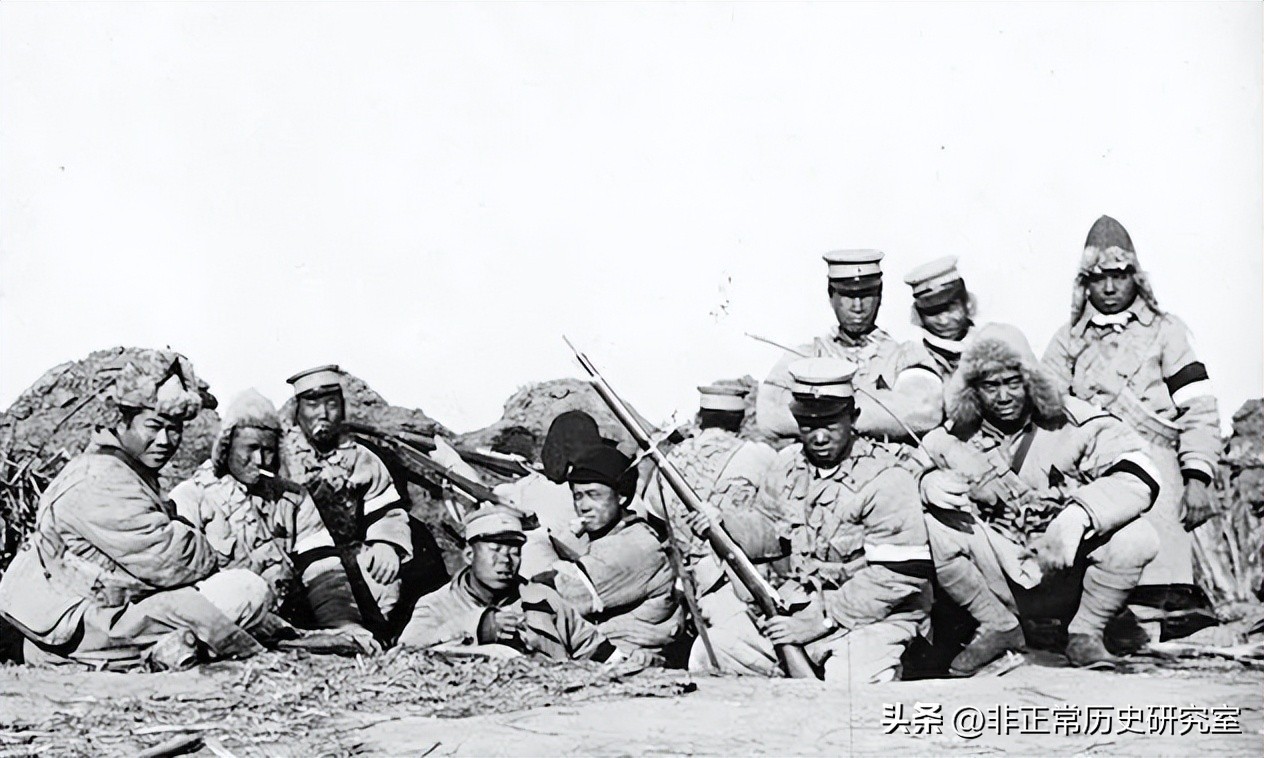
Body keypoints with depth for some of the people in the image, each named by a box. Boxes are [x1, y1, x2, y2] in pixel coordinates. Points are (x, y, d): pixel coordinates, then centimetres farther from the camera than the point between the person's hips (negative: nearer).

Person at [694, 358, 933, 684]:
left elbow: (899, 576, -20)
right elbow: (771, 531, 16)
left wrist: (819, 621, -20)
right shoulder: (788, 464, 6)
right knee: (711, 652, -5)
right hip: (791, 606, 6)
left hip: (870, 618, -6)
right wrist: (723, 527, -6)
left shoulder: (887, 479, -15)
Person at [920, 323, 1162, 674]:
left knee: (1135, 537, -29)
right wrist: (929, 484, -24)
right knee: (935, 525, -23)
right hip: (1002, 581, 2)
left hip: (1067, 573, -2)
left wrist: (1079, 513, -40)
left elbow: (1139, 475, -23)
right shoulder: (955, 438, -3)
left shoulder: (1074, 422, -13)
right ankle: (997, 628, 1)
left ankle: (1086, 633, 0)